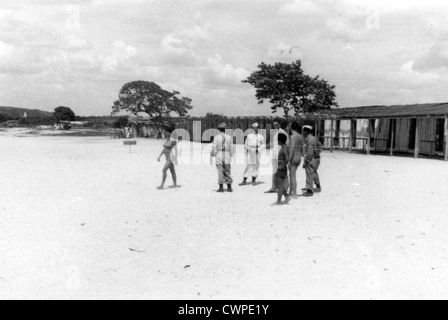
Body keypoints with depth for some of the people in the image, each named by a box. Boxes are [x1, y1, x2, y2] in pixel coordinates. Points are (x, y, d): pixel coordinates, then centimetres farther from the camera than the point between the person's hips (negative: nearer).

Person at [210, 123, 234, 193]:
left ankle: (221, 188, 4)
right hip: (227, 156, 2)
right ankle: (229, 188, 11)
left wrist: (211, 158, -3)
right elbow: (231, 148, 6)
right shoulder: (229, 137, 3)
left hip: (219, 156, -2)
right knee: (227, 172, 9)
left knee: (220, 172, 3)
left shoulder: (217, 137, -5)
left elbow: (213, 148, -7)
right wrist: (231, 157, 16)